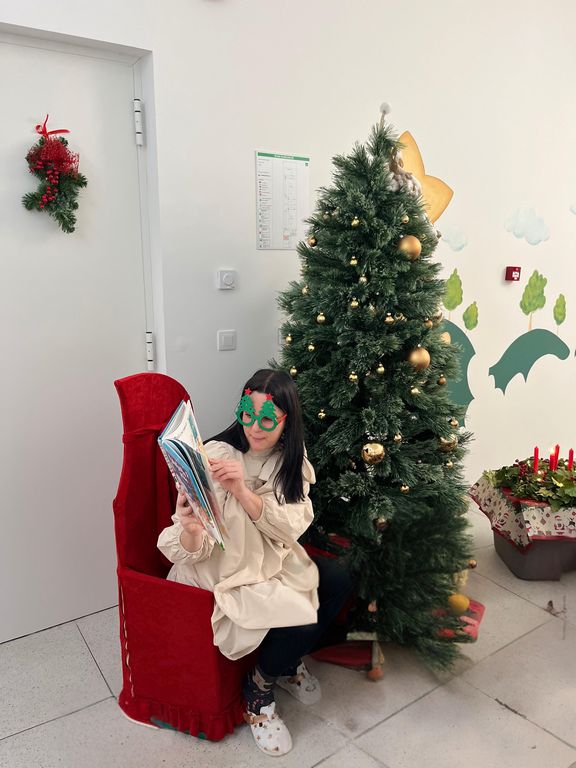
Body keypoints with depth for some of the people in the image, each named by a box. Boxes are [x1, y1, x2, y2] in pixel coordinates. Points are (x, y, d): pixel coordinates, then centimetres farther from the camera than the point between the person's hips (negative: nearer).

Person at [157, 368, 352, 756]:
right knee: (300, 621, -22)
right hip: (223, 571, -6)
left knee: (339, 581, -6)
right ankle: (258, 693, 11)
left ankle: (289, 663, 19)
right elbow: (194, 550, -24)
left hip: (273, 560, 7)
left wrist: (243, 492, -36)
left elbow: (294, 526, -19)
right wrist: (189, 529, -49)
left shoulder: (290, 456, -6)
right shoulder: (216, 457, -24)